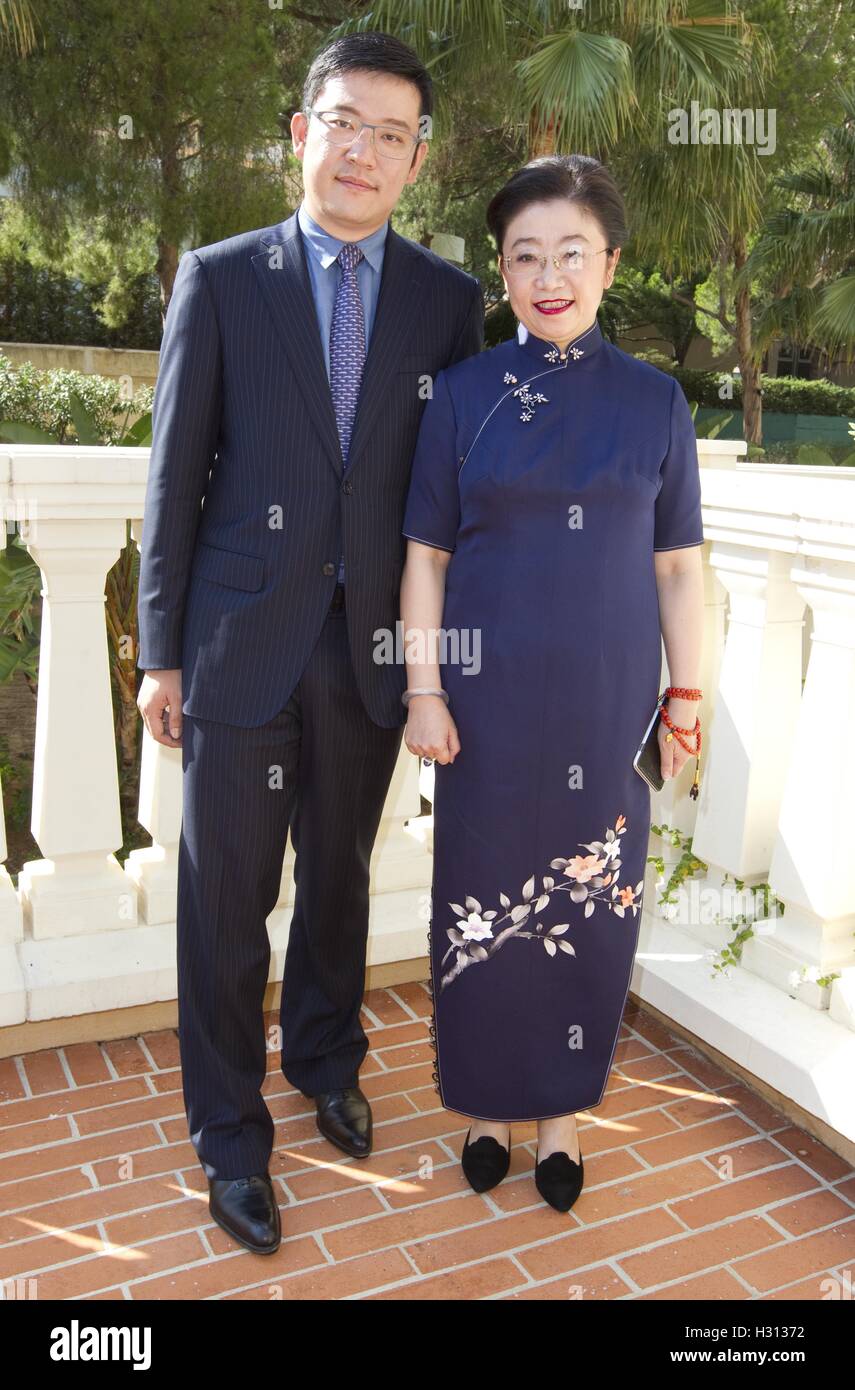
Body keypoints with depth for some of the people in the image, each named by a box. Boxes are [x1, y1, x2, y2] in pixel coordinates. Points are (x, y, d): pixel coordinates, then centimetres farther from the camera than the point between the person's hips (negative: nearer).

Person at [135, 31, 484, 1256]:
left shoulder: (447, 299, 3)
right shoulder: (218, 278, -1)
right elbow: (176, 478, -1)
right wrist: (162, 653, -2)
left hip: (372, 646, 2)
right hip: (242, 639, -1)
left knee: (339, 878, 18)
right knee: (226, 898, 7)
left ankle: (326, 1063, 44)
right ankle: (232, 1138, 27)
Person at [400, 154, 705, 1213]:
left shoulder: (654, 401, 3)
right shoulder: (462, 394, 1)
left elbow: (679, 568, 4)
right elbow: (425, 555, 1)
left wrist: (686, 702, 2)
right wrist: (424, 689, -4)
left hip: (608, 706, 1)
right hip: (490, 699, 0)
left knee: (590, 908, 9)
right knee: (483, 898, 9)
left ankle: (560, 1110, 31)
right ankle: (487, 1101, 32)